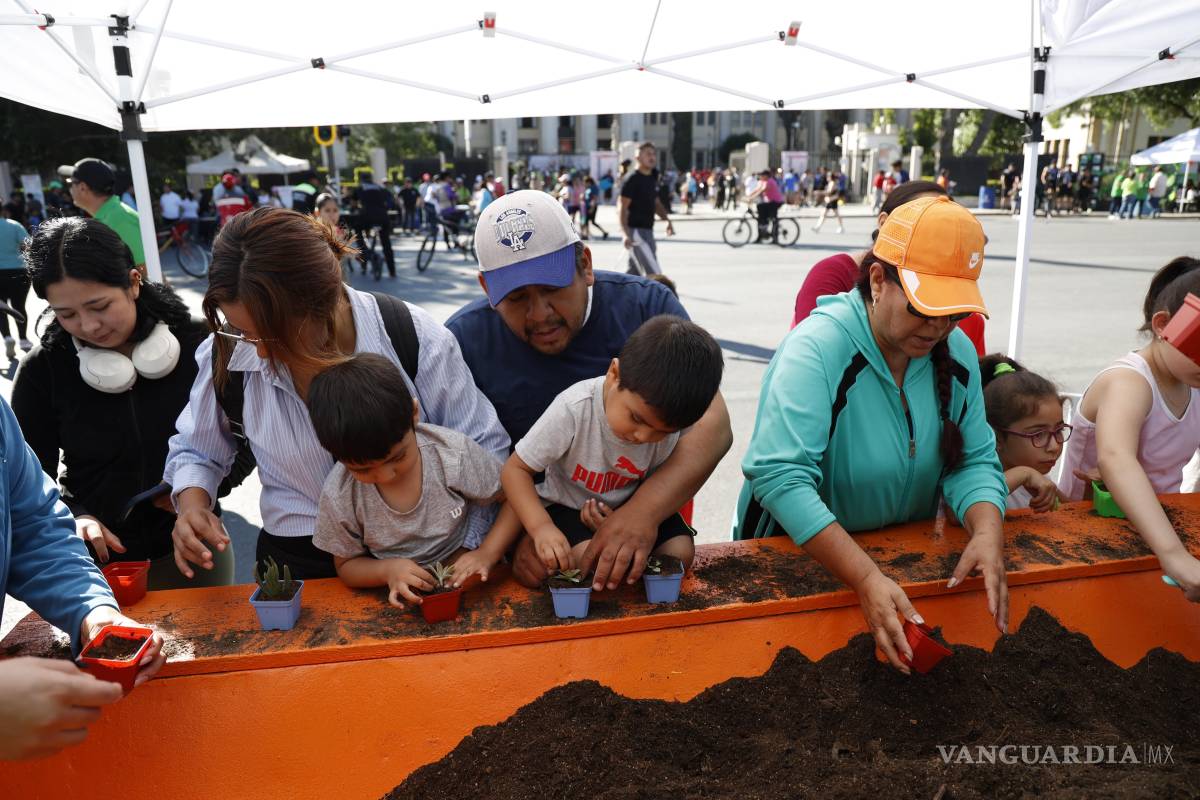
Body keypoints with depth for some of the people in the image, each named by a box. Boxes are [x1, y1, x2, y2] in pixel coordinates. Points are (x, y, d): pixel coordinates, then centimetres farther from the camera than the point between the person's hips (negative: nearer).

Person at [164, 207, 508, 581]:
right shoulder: (228, 353, -8)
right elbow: (196, 449, 11)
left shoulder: (415, 340, -16)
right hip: (295, 562, 2)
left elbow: (484, 448, -5)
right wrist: (192, 505, -10)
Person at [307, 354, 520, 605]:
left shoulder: (455, 453, -21)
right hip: (400, 597, 1)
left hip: (466, 579, 0)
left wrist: (487, 553, -22)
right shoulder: (338, 495, -17)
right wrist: (387, 570, -21)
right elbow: (347, 565, 0)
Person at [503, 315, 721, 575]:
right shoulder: (573, 409, -32)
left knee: (681, 552, -17)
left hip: (628, 507, 3)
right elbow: (516, 469, -23)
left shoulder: (667, 426, -21)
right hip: (567, 505, -3)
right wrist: (541, 526, -38)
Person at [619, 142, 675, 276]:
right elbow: (623, 208, -16)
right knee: (655, 274, -11)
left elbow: (656, 203, 23)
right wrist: (626, 234, -26)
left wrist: (667, 220, 7)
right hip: (635, 231, -9)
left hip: (648, 230, 9)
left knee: (634, 272, 12)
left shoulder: (653, 178, 14)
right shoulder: (632, 179, -12)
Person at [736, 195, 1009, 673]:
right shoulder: (817, 349, -23)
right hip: (796, 558, -5)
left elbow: (974, 461, 0)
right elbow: (780, 477, -32)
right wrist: (867, 578, -38)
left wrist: (987, 532, -22)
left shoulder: (956, 352, -2)